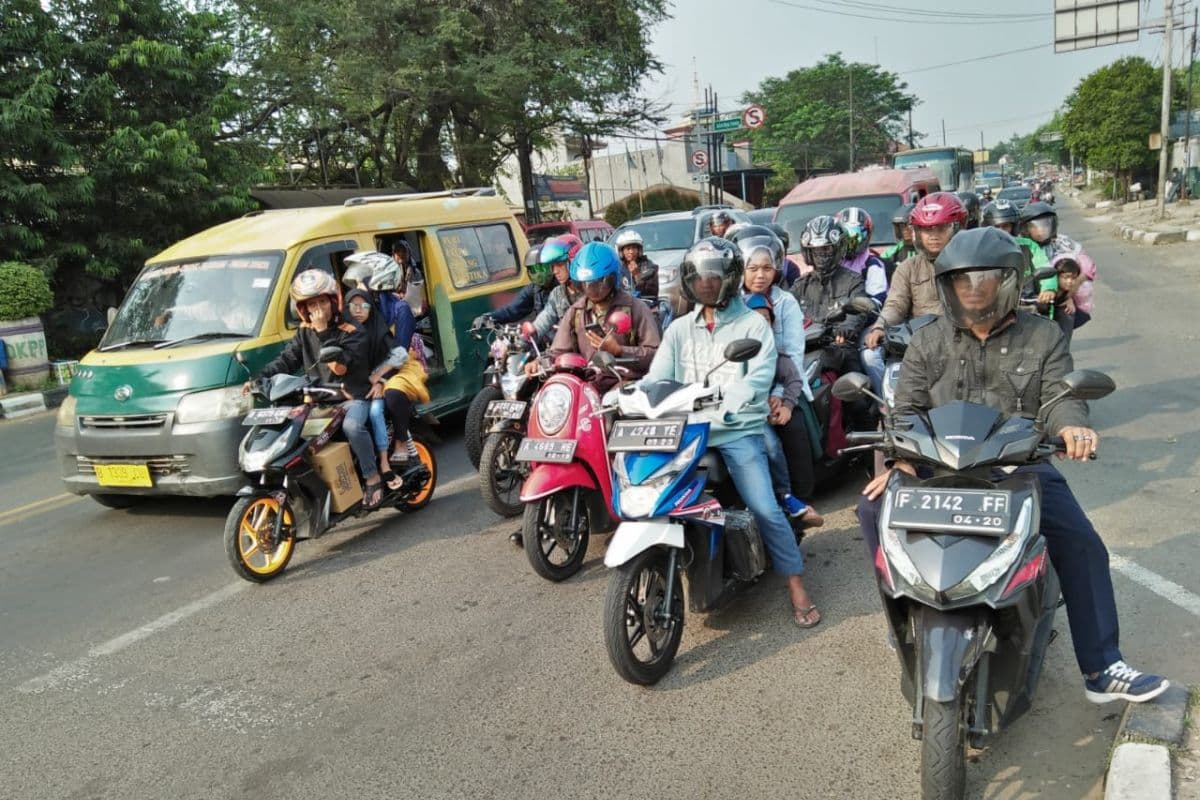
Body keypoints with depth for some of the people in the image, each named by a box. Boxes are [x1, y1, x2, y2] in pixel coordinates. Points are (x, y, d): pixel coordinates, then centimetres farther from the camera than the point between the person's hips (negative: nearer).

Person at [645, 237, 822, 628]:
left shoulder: (753, 324, 5)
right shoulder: (679, 329, 17)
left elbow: (760, 376, -11)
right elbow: (657, 377, 5)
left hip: (738, 431, -3)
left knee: (765, 508, -14)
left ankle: (797, 585, 2)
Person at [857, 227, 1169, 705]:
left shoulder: (1043, 337, 5)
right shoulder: (928, 343, 5)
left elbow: (1061, 395, -6)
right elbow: (907, 408, -2)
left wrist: (1072, 425, -32)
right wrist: (902, 460, -22)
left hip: (1021, 465, 0)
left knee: (1083, 547, -14)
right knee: (875, 505, -20)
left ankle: (1102, 670, 0)